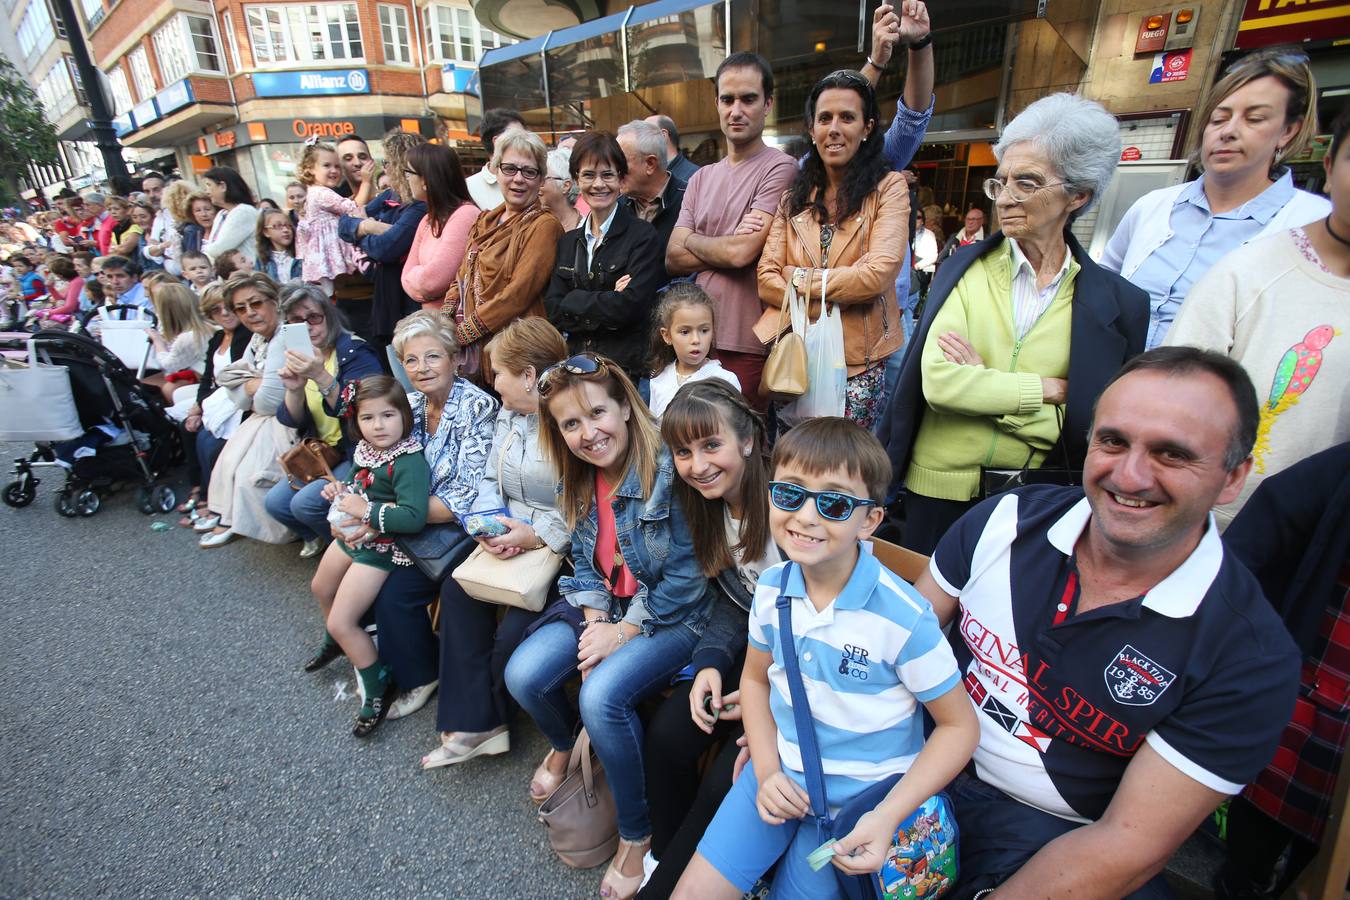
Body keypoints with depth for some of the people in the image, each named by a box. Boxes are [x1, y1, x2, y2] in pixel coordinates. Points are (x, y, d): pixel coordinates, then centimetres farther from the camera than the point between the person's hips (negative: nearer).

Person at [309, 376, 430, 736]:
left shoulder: (409, 462, -31)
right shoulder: (365, 449, -5)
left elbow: (413, 517, -43)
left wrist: (366, 510, -34)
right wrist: (340, 489, -3)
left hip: (380, 548, -10)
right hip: (350, 534, 10)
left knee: (342, 622, -6)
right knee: (321, 588, 32)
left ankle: (378, 688, 15)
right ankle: (336, 640, 63)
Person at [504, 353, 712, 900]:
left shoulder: (668, 470, -23)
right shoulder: (579, 483, 0)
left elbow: (686, 576, -20)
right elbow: (585, 564, 8)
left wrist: (622, 632, -16)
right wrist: (593, 622, -9)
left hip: (673, 617, -6)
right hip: (607, 608, 7)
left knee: (602, 695, -27)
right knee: (523, 676, -10)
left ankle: (637, 833, 2)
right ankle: (566, 745, 28)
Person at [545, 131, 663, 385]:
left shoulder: (642, 236, -2)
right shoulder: (568, 241, 14)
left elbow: (631, 306, -15)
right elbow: (553, 311, 3)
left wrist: (575, 300, -5)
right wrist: (607, 302, -9)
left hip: (626, 365, -4)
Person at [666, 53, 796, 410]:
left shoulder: (779, 169, -4)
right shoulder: (701, 179, 16)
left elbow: (743, 251, -16)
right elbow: (673, 259, 7)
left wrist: (691, 239, 3)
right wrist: (730, 244, -7)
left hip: (751, 348, -5)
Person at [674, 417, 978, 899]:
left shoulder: (904, 618, -25)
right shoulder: (771, 589, -10)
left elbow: (959, 726, -13)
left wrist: (888, 816, -20)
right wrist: (766, 771, -7)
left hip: (860, 796, -3)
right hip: (780, 772, 4)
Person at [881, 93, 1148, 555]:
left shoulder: (1119, 302, -3)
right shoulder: (965, 270, -3)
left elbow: (1097, 425, -8)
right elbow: (938, 382, -16)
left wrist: (981, 383, -15)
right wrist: (1051, 389, -14)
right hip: (940, 487, 0)